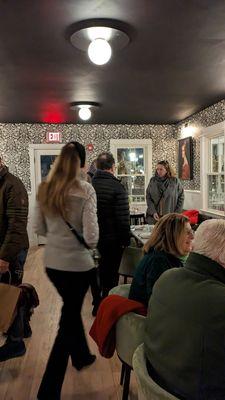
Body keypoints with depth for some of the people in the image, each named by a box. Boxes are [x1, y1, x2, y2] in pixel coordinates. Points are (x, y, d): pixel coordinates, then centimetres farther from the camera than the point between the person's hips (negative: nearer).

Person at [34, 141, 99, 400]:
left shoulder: (44, 189, -2)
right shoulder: (85, 190, -17)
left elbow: (39, 229, 4)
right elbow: (91, 237, -19)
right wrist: (90, 243, 2)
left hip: (51, 262, 6)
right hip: (77, 264, -6)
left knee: (71, 308, 27)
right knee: (68, 319, 11)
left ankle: (81, 356, 50)